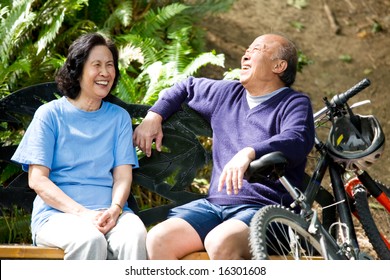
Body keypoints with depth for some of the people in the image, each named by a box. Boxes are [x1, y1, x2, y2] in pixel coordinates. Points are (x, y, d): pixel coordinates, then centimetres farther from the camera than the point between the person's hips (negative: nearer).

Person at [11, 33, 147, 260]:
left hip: (109, 211, 2)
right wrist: (81, 213, -15)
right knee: (90, 239, -37)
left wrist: (114, 209, -15)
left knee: (135, 237, -33)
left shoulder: (119, 117, 18)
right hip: (57, 212, -2)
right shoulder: (50, 114, 8)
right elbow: (37, 179, 0)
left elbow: (123, 175, 9)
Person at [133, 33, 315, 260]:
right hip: (214, 204, 6)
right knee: (158, 239, -19)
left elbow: (298, 141, -19)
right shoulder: (226, 94, 22)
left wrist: (249, 153, -35)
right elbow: (186, 87, 40)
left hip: (263, 209, -6)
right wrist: (153, 116, 24)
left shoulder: (295, 103, 2)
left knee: (219, 242, -37)